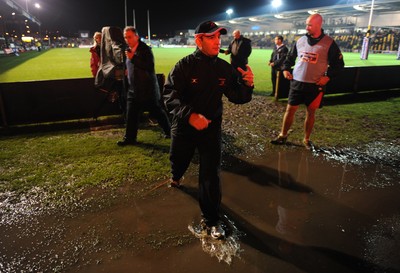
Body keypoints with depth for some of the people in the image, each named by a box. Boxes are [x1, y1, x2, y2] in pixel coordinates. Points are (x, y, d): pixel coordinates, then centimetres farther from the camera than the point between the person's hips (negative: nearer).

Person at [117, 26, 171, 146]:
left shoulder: (145, 49, -12)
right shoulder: (129, 50, 11)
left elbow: (150, 67, -26)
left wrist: (133, 58, -27)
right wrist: (127, 71, 9)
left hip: (148, 89, -7)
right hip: (133, 89, 7)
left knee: (157, 112, 7)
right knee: (131, 115, 6)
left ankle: (168, 131, 27)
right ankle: (129, 138, 16)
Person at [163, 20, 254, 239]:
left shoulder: (224, 68, -4)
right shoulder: (184, 66, -14)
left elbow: (236, 97, 0)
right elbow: (170, 95, -22)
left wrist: (247, 85, -22)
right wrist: (190, 115, -38)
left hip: (211, 127, 1)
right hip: (184, 125, 0)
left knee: (211, 174, -5)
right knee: (178, 161, 23)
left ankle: (211, 219, 11)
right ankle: (176, 176, 61)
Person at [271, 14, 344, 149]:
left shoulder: (329, 43, -6)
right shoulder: (300, 40, 4)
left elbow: (339, 63, 1)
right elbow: (290, 57, 18)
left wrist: (328, 76, -11)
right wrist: (286, 69, 3)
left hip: (315, 85, -2)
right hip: (297, 82, 2)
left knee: (311, 112, 7)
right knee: (290, 109, 3)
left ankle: (306, 139, 22)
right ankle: (283, 136, 17)